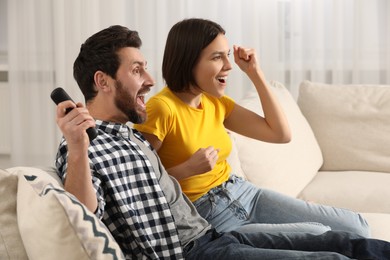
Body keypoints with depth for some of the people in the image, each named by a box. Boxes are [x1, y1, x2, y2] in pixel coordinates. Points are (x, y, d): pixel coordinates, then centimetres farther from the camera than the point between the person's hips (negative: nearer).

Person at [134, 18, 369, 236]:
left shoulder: (216, 102, 5)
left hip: (245, 193, 8)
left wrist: (255, 72, 3)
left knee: (356, 226, 0)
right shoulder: (162, 109, -19)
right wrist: (188, 169, -28)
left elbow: (281, 133, 6)